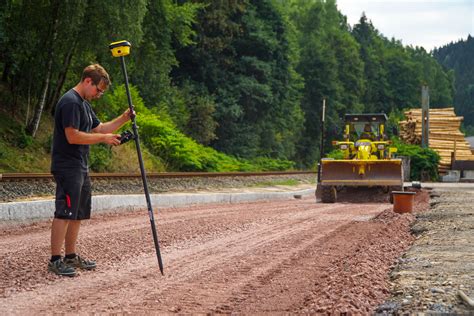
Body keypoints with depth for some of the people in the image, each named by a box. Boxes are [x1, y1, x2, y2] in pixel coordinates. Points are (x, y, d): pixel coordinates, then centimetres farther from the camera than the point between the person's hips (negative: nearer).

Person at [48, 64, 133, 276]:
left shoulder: (84, 104, 18)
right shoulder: (70, 102, -14)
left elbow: (99, 128, 24)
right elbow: (72, 136, -22)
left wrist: (123, 119, 10)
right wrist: (103, 138, -17)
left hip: (80, 168, 10)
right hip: (67, 168, -10)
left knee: (78, 214, 13)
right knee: (64, 213, -10)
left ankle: (71, 256, 21)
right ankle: (55, 260, -8)